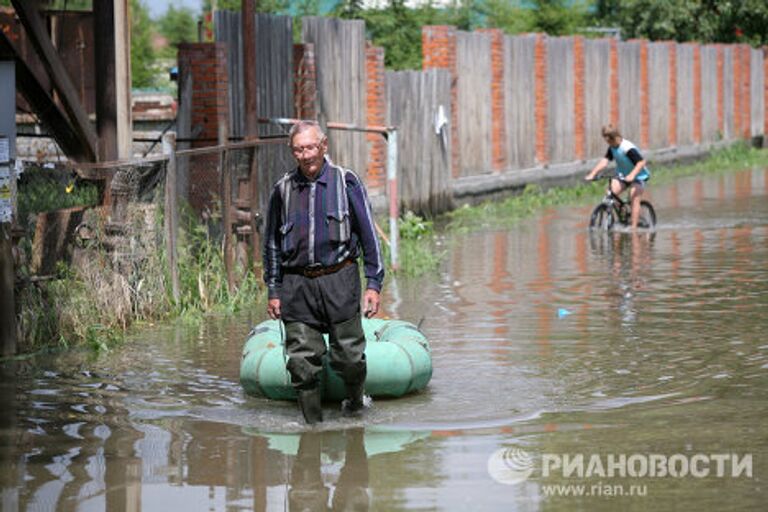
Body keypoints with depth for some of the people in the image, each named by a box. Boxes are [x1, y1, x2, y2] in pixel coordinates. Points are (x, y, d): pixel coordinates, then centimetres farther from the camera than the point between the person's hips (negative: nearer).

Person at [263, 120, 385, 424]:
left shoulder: (346, 183, 1)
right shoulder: (283, 190, 8)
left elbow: (368, 235, 4)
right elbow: (272, 243, 16)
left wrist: (374, 284, -2)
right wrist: (273, 291, 12)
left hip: (339, 280, -2)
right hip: (297, 285, 2)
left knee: (349, 356, -2)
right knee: (302, 362, -2)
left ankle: (355, 405, 26)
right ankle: (312, 425, 9)